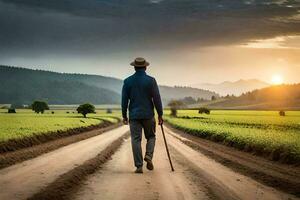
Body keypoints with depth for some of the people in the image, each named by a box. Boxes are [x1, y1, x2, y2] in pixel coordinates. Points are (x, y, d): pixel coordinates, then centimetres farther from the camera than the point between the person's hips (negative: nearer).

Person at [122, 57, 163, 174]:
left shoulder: (128, 81, 0)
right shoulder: (151, 80, -5)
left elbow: (124, 100, 2)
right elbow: (157, 99, -6)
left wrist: (124, 116, 12)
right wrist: (160, 115, 3)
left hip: (134, 116, 1)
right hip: (148, 115, -1)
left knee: (136, 140, 3)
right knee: (151, 136, 17)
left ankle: (139, 166, -1)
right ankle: (148, 155, -6)